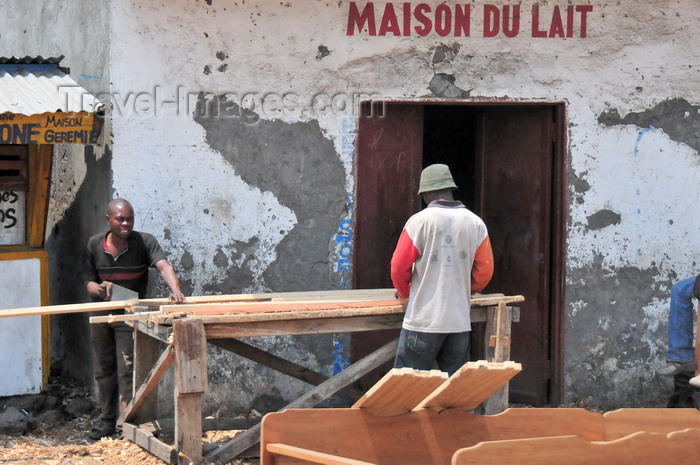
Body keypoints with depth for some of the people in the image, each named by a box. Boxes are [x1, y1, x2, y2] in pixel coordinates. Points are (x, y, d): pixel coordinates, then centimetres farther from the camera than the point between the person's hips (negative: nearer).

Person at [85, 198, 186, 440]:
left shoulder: (144, 242, -11)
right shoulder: (94, 244, 0)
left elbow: (163, 266, -27)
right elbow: (90, 281, 6)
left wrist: (176, 290, -45)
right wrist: (96, 288, -19)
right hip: (101, 315, 4)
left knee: (128, 370, -9)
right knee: (104, 370, 12)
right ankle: (107, 419, 25)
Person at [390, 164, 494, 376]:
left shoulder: (419, 221, -7)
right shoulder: (475, 223, 4)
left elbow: (399, 267, -4)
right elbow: (485, 270, 8)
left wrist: (405, 292, 16)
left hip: (423, 320, -4)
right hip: (460, 321, 4)